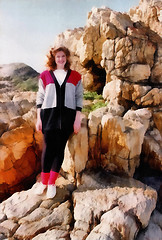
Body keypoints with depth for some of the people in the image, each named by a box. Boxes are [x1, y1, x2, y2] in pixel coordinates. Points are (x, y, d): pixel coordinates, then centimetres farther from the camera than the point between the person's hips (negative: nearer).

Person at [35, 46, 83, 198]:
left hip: (67, 116, 0)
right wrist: (39, 118, 2)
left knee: (60, 148, 2)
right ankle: (44, 182, 16)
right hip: (49, 115, 0)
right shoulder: (45, 75, 8)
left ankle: (52, 183, 14)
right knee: (48, 148, -1)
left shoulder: (75, 76, 8)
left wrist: (78, 119, 1)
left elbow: (79, 97, 7)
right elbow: (40, 97, 8)